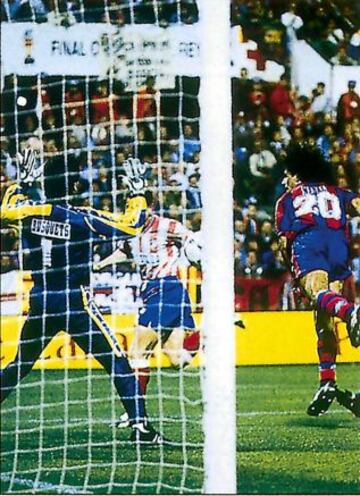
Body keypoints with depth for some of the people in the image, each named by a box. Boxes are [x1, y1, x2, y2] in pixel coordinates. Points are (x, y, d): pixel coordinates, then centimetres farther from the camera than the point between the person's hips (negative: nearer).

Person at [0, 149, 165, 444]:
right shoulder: (81, 218, -11)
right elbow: (132, 224, -9)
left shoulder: (29, 212, 0)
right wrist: (137, 193, 3)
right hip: (75, 303, -5)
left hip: (40, 304, 5)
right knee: (118, 362, -1)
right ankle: (139, 425, -8)